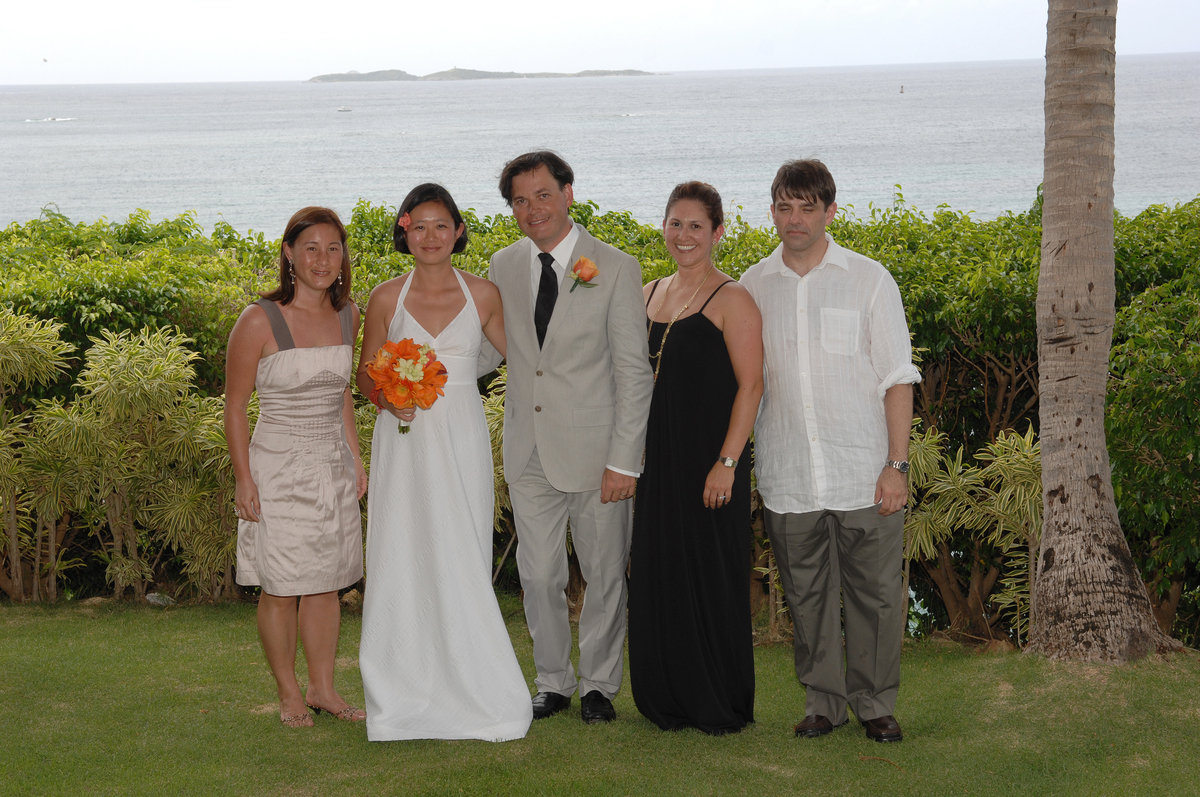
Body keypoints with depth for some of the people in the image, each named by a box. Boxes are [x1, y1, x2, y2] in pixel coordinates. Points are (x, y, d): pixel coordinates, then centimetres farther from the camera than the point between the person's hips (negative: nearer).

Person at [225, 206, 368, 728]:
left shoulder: (347, 315, 3)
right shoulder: (259, 322, -14)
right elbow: (234, 406, -8)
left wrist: (355, 457, 15)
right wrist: (244, 480, -12)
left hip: (333, 465, 5)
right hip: (279, 467, -5)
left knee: (326, 582, 11)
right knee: (281, 586, 2)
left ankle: (323, 688, 23)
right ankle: (288, 694, 17)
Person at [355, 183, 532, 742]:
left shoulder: (482, 294, 4)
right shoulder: (386, 298, 3)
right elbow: (365, 375, 9)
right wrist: (388, 396, -11)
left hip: (461, 439, 0)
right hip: (404, 440, 0)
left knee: (461, 562, 1)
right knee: (403, 558, -1)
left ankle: (464, 691, 10)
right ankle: (407, 691, 8)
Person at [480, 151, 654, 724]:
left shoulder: (615, 269, -7)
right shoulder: (503, 267, 6)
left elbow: (634, 372, -8)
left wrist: (624, 460, -12)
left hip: (594, 450, -3)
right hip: (529, 452, 3)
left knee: (604, 575, 7)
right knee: (539, 576, 8)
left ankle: (598, 683, 24)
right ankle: (553, 682, 25)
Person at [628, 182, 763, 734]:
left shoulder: (731, 300, -8)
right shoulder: (649, 295, 12)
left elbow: (750, 385, -12)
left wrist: (727, 462, -18)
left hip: (708, 458, -7)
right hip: (656, 459, 7)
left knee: (711, 574, 1)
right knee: (657, 574, 10)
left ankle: (722, 705, 13)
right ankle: (669, 700, 22)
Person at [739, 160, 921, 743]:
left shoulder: (869, 280, 1)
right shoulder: (753, 286, 7)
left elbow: (897, 378, 1)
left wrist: (896, 465, -6)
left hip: (864, 475, -2)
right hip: (786, 477, 2)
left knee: (874, 592, 2)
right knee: (807, 595, 8)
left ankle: (876, 705, 16)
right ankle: (823, 701, 21)